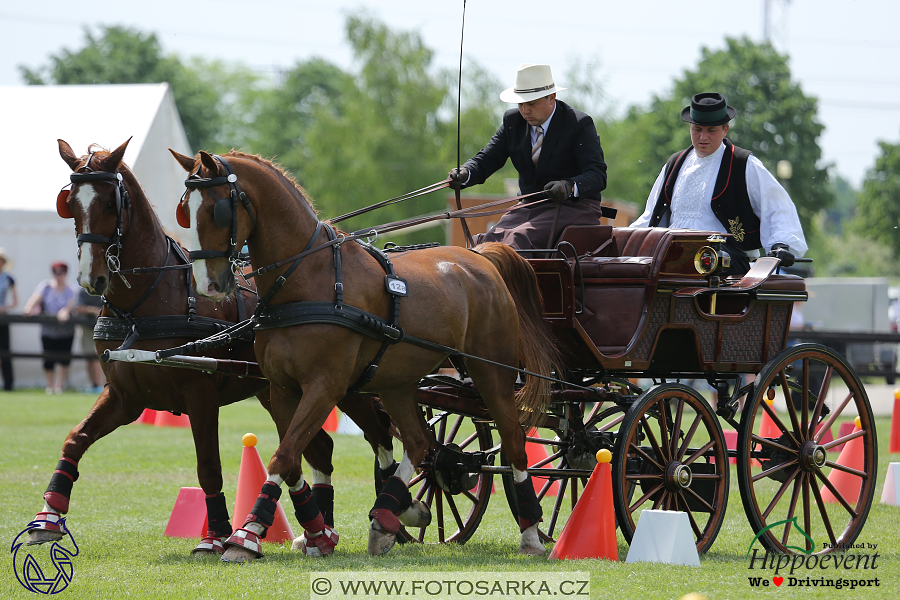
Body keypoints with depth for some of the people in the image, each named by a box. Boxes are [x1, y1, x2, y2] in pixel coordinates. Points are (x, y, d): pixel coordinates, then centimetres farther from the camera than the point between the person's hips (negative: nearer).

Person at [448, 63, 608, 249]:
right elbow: (486, 159, 8)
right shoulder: (513, 120, 9)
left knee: (518, 237, -35)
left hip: (574, 206, -5)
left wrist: (569, 187, -39)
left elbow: (598, 175, -16)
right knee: (486, 241, -24)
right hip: (528, 209, 5)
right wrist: (465, 174, -17)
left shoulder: (580, 124, -8)